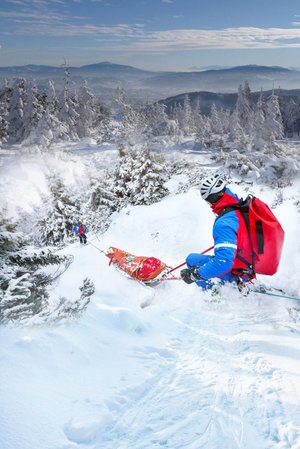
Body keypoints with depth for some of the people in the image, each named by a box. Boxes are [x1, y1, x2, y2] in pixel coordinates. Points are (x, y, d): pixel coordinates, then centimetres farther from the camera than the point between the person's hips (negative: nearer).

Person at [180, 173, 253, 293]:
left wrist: (195, 274, -26)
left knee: (192, 260, 0)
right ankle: (240, 282, 19)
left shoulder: (224, 223, -30)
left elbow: (224, 261, -34)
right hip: (251, 264, 8)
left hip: (237, 273, -8)